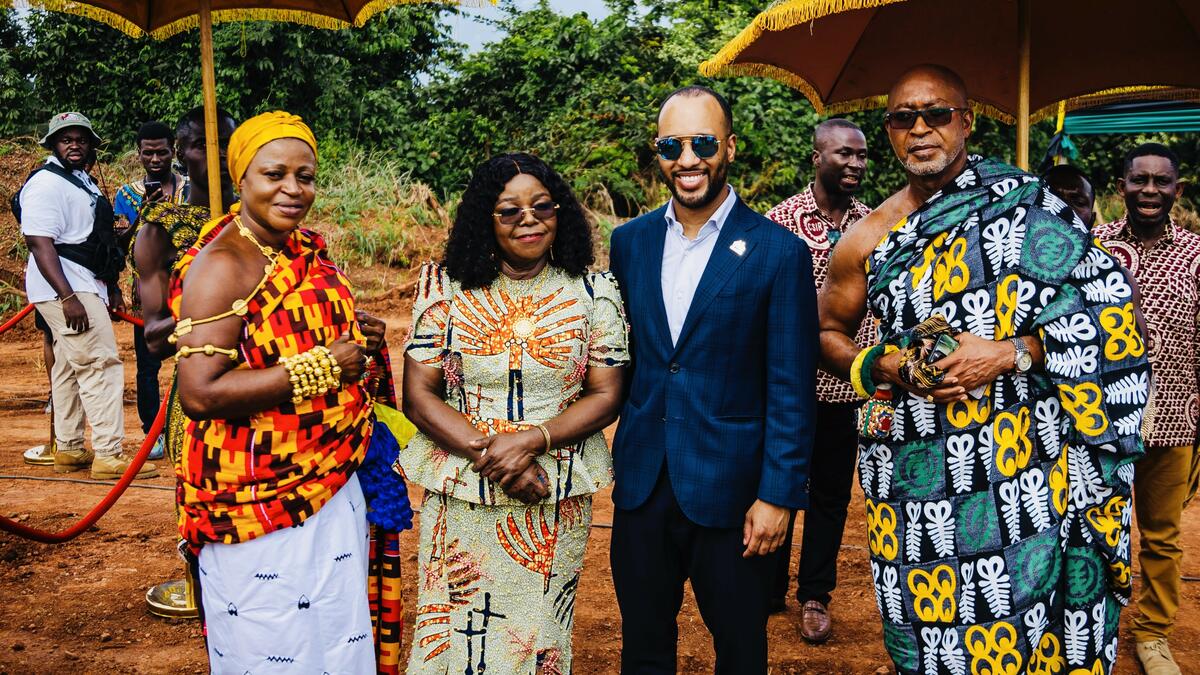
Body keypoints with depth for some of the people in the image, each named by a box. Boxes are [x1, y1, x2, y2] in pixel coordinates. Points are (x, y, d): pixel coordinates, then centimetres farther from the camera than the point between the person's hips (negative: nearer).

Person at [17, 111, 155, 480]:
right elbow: (39, 243, -21)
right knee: (101, 364, -14)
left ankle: (69, 450, 23)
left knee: (71, 368, 14)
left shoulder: (84, 181, 18)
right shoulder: (46, 183, -12)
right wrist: (68, 297, -28)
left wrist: (111, 286, 23)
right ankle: (108, 455, -13)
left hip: (86, 288, 10)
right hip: (64, 290, -10)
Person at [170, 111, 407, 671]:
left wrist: (359, 339, 3)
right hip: (261, 502, -8)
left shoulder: (307, 251, 8)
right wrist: (321, 366, -22)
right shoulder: (222, 266, -17)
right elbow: (199, 393, -25)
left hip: (335, 483, 8)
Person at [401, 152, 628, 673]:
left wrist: (529, 440, -18)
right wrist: (487, 453, -17)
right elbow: (418, 396, -4)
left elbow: (606, 395, -3)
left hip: (556, 501, 0)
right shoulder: (445, 287, -2)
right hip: (460, 498, 0)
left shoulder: (593, 293, -1)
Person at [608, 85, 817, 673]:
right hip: (642, 486, 4)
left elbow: (791, 388, -8)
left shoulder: (779, 252, -8)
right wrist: (624, 453, 5)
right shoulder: (629, 241, 5)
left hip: (730, 490, -3)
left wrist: (779, 495, -11)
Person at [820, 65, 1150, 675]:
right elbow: (829, 333, 15)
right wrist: (886, 367, -5)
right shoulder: (868, 241, 5)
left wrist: (1011, 353, -16)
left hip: (1024, 469, -2)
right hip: (918, 480, 2)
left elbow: (1103, 304, -4)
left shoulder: (1022, 203, -2)